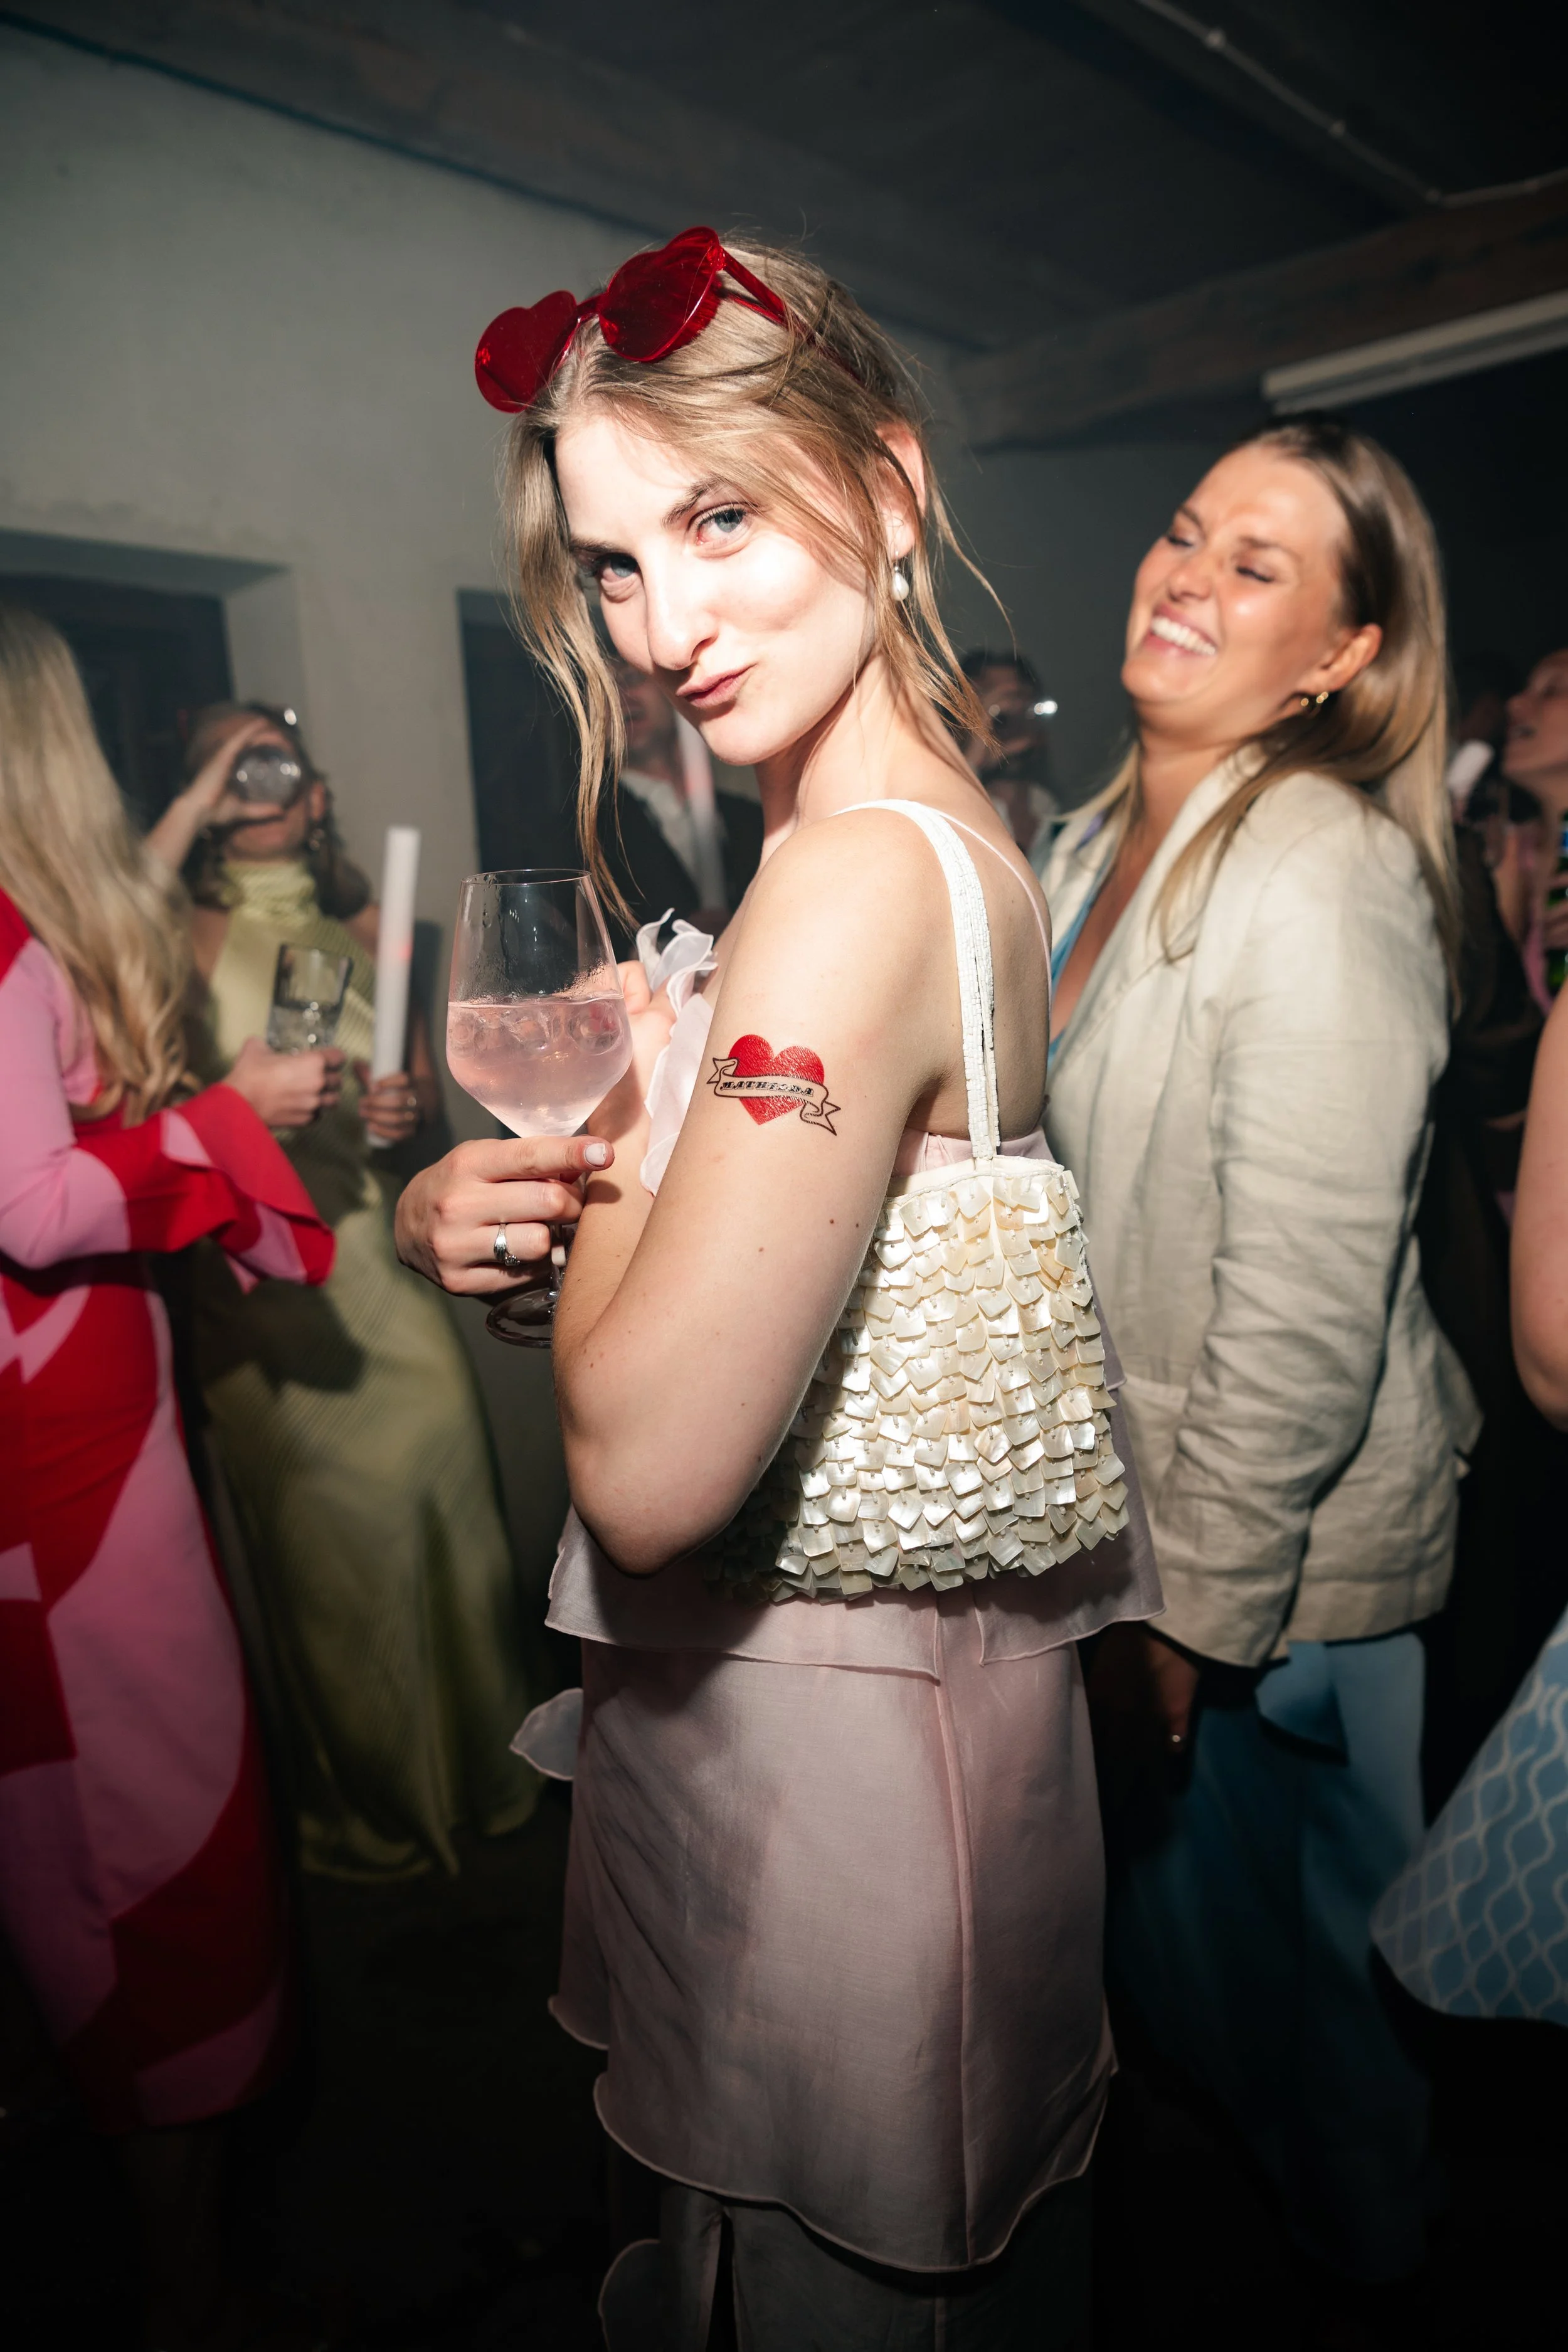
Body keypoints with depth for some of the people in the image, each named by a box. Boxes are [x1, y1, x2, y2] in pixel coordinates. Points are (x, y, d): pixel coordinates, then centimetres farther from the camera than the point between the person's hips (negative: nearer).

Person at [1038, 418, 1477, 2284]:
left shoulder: (1325, 877, -22)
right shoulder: (1096, 842, 6)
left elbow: (1303, 1305, -24)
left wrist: (1195, 1607, -18)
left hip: (1266, 1547, -8)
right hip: (1126, 1496, 8)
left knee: (1271, 1941, 16)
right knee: (1158, 1901, 27)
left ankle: (1350, 2251, 47)